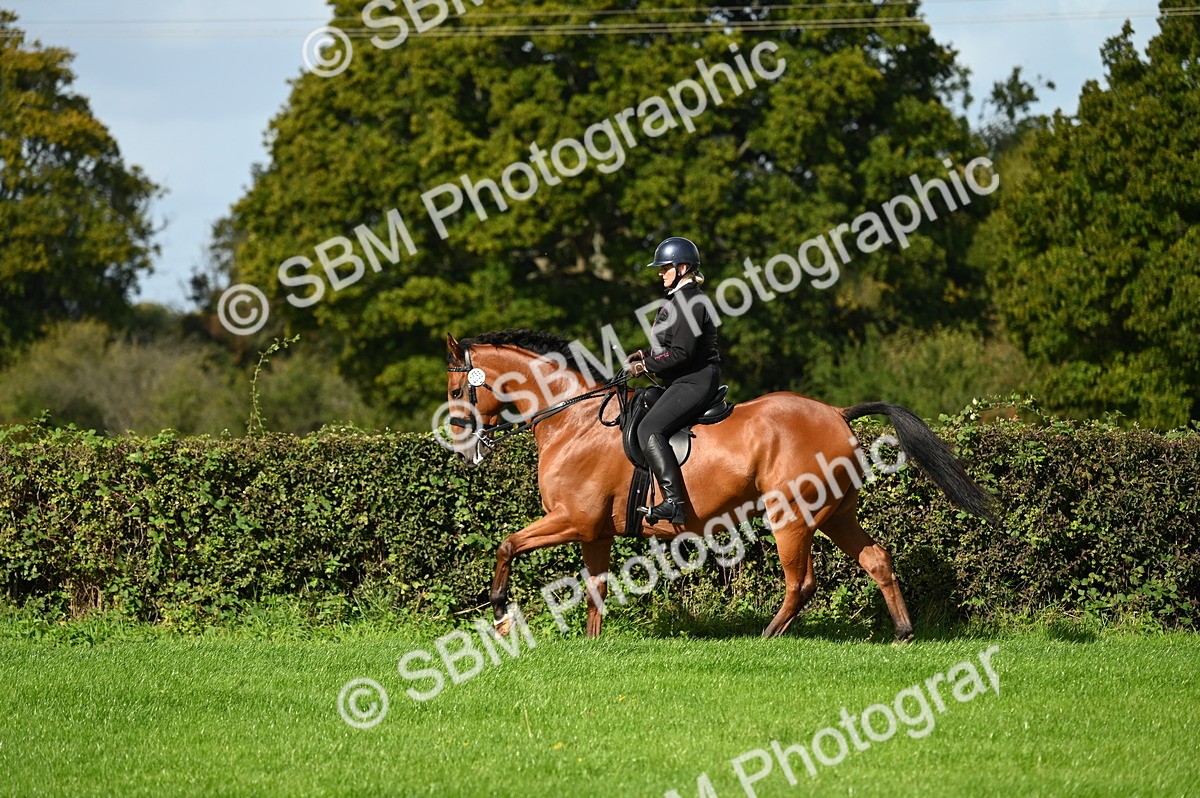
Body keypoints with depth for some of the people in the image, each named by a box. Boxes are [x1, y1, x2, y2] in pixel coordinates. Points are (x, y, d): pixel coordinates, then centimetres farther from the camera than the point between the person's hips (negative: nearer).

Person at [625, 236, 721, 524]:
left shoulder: (690, 303, -16)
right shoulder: (680, 299, 18)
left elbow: (681, 353, -22)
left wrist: (646, 366, -14)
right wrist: (646, 354, 10)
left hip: (694, 382, -12)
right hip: (685, 382, 12)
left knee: (650, 429, -25)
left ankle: (674, 501, -35)